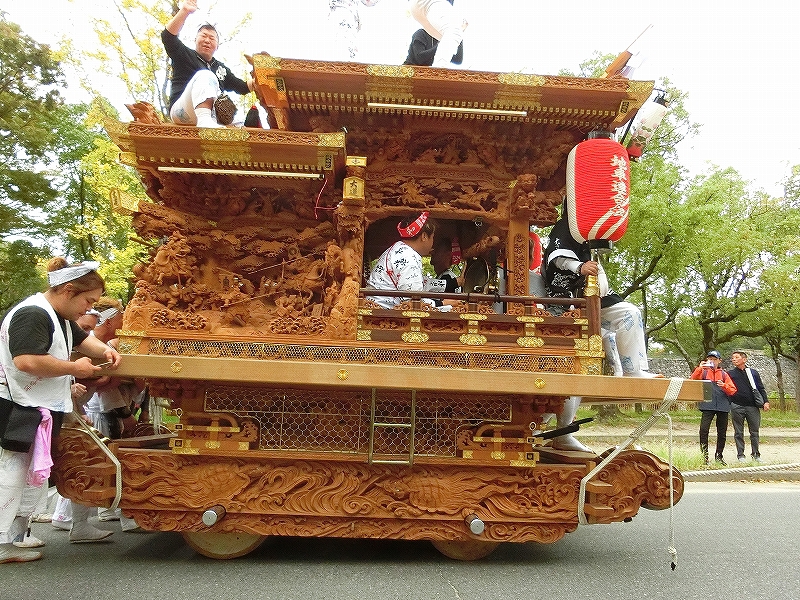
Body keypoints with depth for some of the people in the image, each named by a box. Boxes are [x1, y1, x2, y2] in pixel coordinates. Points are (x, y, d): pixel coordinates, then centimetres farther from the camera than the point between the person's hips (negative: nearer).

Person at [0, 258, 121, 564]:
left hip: (39, 410, 11)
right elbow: (27, 361, -32)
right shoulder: (32, 314, -20)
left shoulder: (60, 317, 13)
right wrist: (74, 368, -21)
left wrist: (103, 350, 10)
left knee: (30, 476, 15)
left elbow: (81, 338, 31)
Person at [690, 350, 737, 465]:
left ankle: (719, 456, 23)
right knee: (704, 430, -14)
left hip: (723, 406, 3)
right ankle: (704, 456, -7)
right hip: (708, 405, -3)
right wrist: (699, 368, -15)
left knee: (722, 432, 9)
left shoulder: (724, 374, 15)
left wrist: (724, 385, -12)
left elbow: (733, 390, 8)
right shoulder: (703, 372, 10)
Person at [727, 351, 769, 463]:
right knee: (739, 432, 4)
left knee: (754, 432, 6)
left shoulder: (753, 373, 11)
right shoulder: (729, 373, 7)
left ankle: (756, 454, 18)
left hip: (753, 406, 1)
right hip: (737, 407, -1)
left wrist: (765, 401, 1)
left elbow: (761, 389, 11)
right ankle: (740, 455, 12)